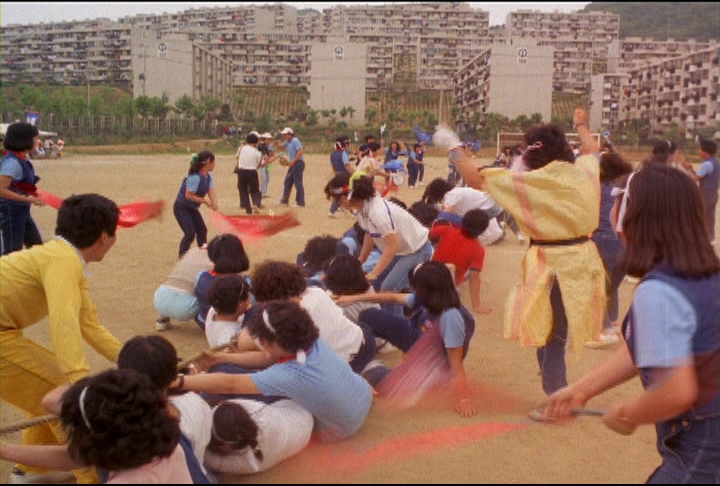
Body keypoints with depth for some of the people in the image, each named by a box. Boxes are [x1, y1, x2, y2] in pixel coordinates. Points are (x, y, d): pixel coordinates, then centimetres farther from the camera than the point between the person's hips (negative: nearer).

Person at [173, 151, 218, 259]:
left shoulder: (208, 177, -1)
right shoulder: (195, 177, -28)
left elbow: (212, 192, -12)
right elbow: (188, 195, -28)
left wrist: (214, 205, -29)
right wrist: (204, 200, -21)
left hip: (192, 208, 9)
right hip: (181, 208, -9)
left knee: (202, 230, 9)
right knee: (190, 233, -15)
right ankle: (181, 257, -2)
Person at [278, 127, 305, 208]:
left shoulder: (295, 141, -14)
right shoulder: (287, 142, 14)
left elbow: (300, 151, -23)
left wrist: (293, 161, -27)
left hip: (298, 163, -10)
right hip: (292, 164, 10)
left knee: (298, 183, -8)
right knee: (287, 183, 14)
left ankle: (301, 203, -4)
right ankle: (284, 201, 23)